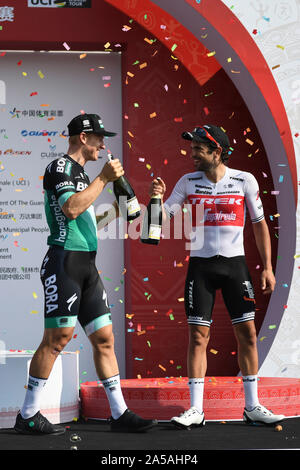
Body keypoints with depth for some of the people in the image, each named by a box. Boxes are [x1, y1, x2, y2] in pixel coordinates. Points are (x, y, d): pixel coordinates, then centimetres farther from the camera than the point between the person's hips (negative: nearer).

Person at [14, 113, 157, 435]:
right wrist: (103, 179, -16)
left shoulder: (81, 174, 22)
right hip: (65, 261, -9)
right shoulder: (61, 167, -6)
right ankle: (27, 416, -2)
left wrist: (112, 214, 19)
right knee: (57, 338, -10)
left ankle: (119, 413, 10)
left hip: (86, 266, 9)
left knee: (104, 338, 7)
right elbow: (70, 209, -22)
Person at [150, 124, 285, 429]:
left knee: (247, 332, -1)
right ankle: (196, 410, 1)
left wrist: (267, 267, 0)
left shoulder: (245, 180, -1)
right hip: (200, 264, 1)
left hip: (235, 264, 0)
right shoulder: (188, 182, 3)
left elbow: (259, 224, 4)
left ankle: (252, 407, 9)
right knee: (198, 335, -3)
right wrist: (157, 198, -20)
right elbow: (164, 217, 2)